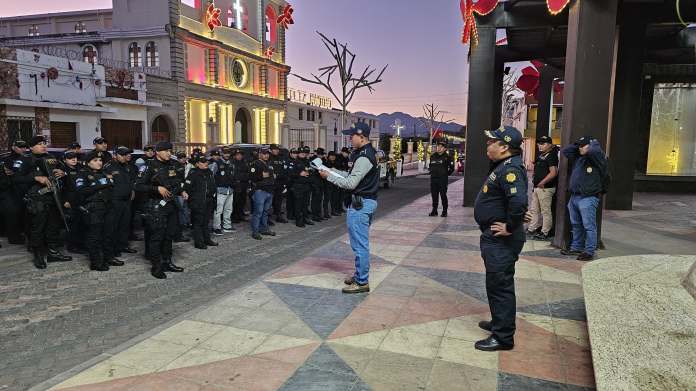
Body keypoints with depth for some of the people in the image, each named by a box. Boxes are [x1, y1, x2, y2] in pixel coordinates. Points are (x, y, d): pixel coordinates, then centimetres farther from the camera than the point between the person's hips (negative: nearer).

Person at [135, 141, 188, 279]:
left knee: (169, 235, 14)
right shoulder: (150, 167, -10)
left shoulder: (171, 165, 11)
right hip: (156, 206, -7)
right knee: (157, 237, -3)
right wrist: (157, 188, -21)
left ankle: (167, 262, 26)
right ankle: (156, 267, 6)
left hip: (171, 205, 7)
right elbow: (138, 186, -14)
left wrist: (181, 192, 6)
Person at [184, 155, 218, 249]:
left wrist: (213, 194, 14)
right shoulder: (193, 173, -11)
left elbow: (214, 185, 23)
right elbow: (187, 188, -13)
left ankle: (207, 239, 26)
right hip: (197, 203, -7)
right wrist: (193, 197, -9)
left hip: (208, 202, 7)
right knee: (198, 222, -2)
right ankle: (198, 242, 4)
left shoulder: (209, 172, 12)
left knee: (206, 221, 16)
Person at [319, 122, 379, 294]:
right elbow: (352, 176, 15)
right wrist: (330, 170, 8)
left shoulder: (364, 157, -20)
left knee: (360, 244, -3)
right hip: (367, 202, 11)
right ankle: (360, 275, 30)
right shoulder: (368, 153, 13)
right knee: (362, 243, 18)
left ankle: (362, 282, 5)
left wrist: (329, 176, -12)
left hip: (360, 204, -11)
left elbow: (350, 183, -21)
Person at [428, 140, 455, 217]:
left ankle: (444, 211, 5)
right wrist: (432, 172, 13)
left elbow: (452, 168, 0)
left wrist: (447, 174, 1)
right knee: (434, 195, 7)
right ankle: (434, 210, 16)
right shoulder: (433, 156, 10)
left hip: (443, 179, -5)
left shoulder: (447, 157, -4)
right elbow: (430, 166, 25)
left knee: (443, 195, -4)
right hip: (433, 179, 5)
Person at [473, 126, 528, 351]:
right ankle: (499, 322, 39)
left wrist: (510, 227, -25)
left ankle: (503, 337, 10)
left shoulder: (510, 170, -22)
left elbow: (519, 201, -36)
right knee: (496, 284, 22)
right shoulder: (502, 166, 12)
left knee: (500, 286, -1)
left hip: (501, 240, -11)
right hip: (495, 239, 11)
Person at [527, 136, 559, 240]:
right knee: (534, 210, 15)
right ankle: (531, 229, 24)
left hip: (545, 188, -10)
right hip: (537, 187, 10)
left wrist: (542, 183, -20)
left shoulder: (551, 156, -13)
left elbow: (554, 172, -23)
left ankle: (544, 233, 5)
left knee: (545, 211, -2)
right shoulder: (540, 155, 15)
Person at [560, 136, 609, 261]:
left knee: (589, 226, -4)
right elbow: (565, 151, 23)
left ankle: (589, 252, 1)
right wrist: (577, 145, 13)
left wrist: (594, 143, -7)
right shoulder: (577, 158, 15)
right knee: (576, 225, 17)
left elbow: (594, 151, -27)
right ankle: (576, 248, 27)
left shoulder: (597, 158, -7)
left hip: (588, 199, -8)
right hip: (574, 197, 8)